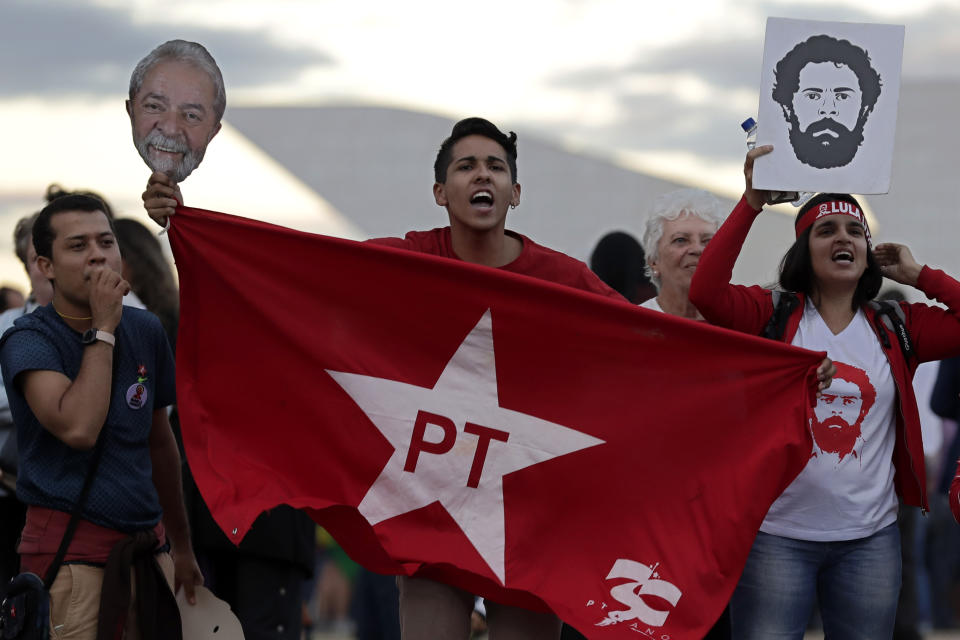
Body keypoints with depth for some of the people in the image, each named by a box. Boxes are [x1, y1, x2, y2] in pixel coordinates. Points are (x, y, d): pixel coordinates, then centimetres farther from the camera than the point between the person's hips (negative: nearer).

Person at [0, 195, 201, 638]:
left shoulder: (145, 331, 10)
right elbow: (79, 428, -25)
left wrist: (181, 546, 25)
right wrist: (104, 328, -17)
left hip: (147, 548, 6)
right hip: (72, 555, -6)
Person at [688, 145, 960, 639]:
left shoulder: (895, 330, 7)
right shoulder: (774, 316, -1)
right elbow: (705, 292, -16)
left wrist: (919, 276, 5)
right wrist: (751, 204, -16)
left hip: (868, 538, 3)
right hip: (777, 536, -3)